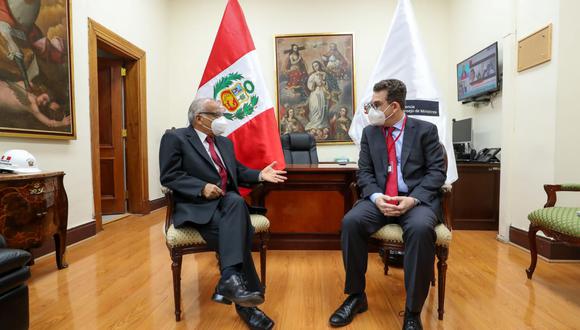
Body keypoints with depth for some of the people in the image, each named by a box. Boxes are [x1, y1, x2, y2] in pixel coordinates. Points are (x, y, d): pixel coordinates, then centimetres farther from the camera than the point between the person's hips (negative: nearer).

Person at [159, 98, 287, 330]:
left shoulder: (225, 142, 22)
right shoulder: (175, 138, 2)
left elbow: (238, 172, 22)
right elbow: (169, 176, -7)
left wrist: (260, 175, 3)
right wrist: (202, 188, -21)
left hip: (226, 201, 5)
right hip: (196, 205, -4)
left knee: (237, 202, -32)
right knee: (234, 229, -30)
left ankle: (230, 279, -33)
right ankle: (246, 296, -23)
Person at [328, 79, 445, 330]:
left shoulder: (425, 130, 4)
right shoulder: (369, 132, 11)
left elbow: (437, 171, -1)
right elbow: (364, 172, 6)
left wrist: (413, 199, -18)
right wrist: (376, 197, -15)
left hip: (417, 199, -2)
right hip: (380, 199, 2)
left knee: (421, 228, -35)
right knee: (351, 222, -26)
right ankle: (356, 296, -7)